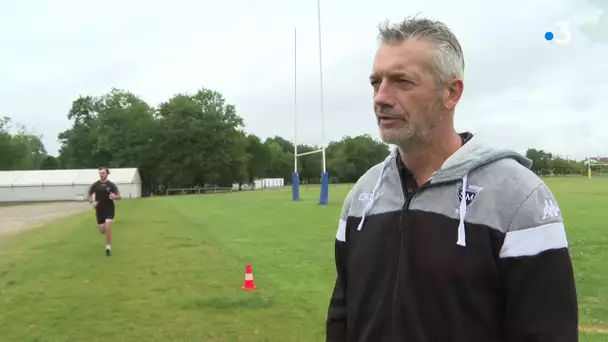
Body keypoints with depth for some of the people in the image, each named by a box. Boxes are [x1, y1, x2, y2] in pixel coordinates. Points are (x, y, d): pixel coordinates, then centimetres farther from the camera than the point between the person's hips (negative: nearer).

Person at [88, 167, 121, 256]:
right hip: (99, 210, 3)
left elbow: (119, 196, -3)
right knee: (102, 231, 8)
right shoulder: (95, 185, -2)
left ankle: (108, 248, -5)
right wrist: (92, 202, -5)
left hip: (109, 209, -2)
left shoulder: (111, 185, -6)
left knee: (107, 228, -16)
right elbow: (89, 194, 13)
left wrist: (114, 197, -26)